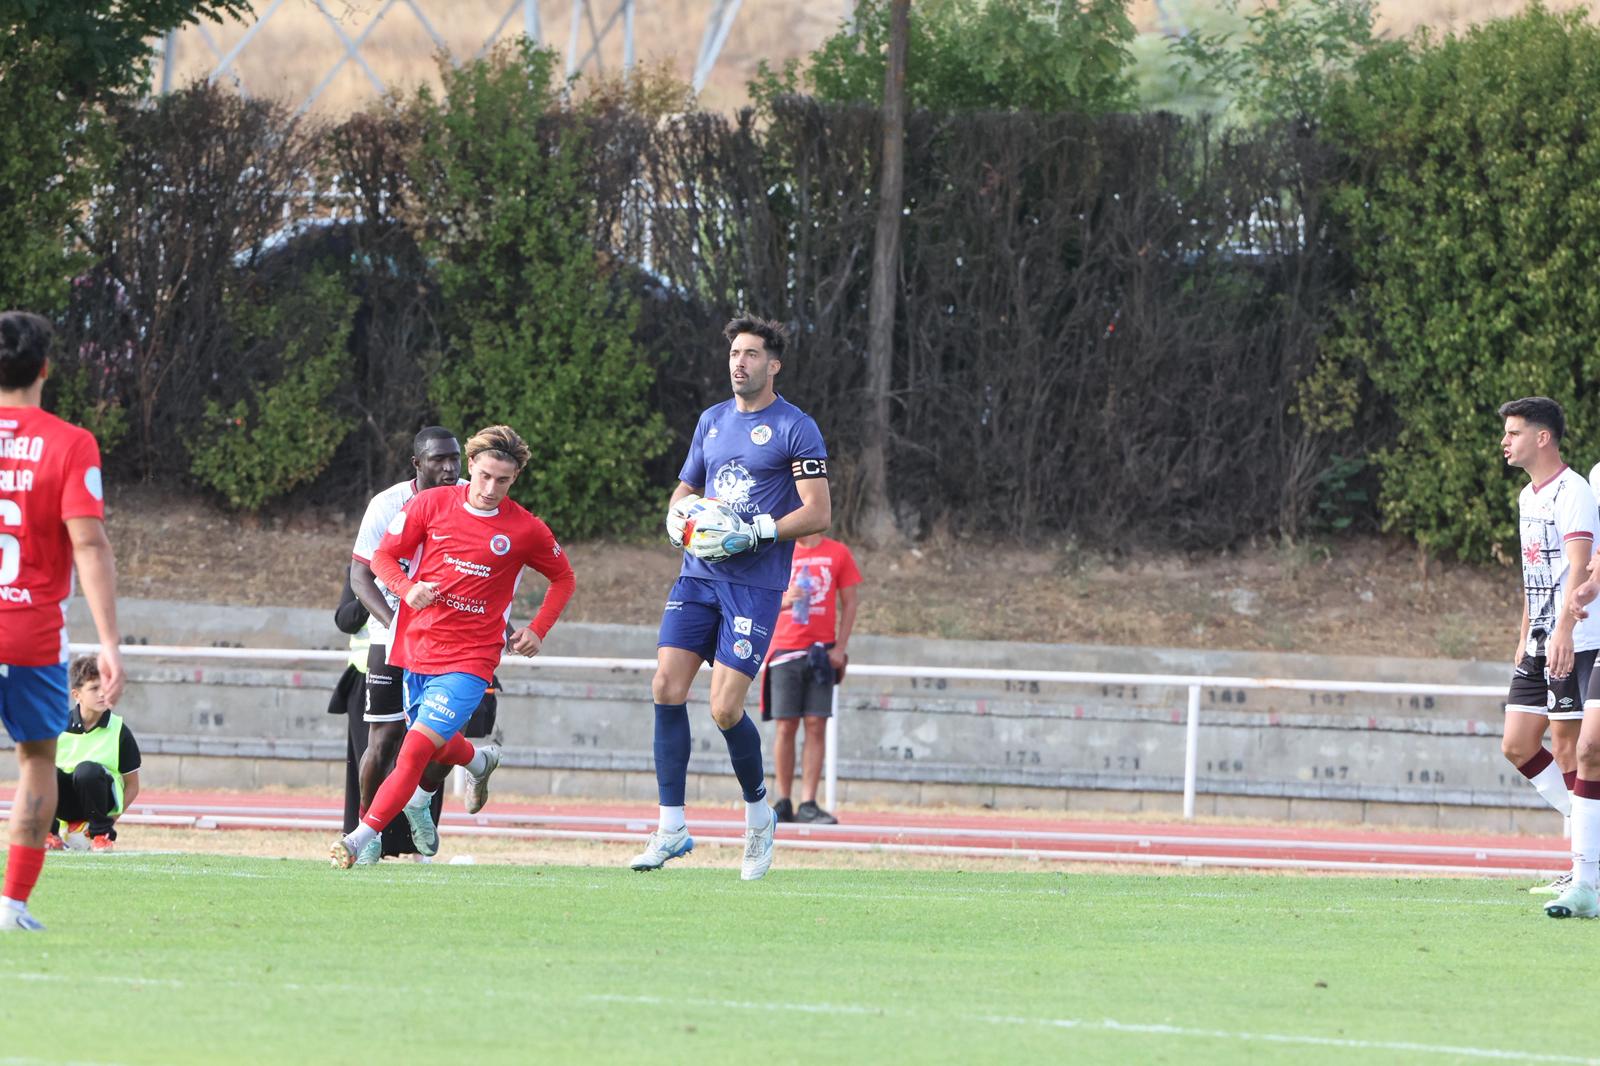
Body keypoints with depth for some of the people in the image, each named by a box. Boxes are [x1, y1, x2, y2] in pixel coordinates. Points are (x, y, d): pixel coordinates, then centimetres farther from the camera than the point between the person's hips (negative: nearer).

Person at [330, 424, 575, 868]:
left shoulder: (526, 531, -4)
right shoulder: (432, 504, -2)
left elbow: (563, 578, 14)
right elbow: (383, 556, 5)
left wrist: (537, 631, 3)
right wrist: (407, 589, -15)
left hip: (468, 660, -4)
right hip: (416, 646, 4)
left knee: (418, 747, -18)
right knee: (437, 746, 19)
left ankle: (362, 838, -16)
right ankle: (480, 761, 54)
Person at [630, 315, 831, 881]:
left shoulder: (796, 429, -4)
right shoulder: (712, 421, 16)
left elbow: (818, 514, -8)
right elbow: (685, 490, 26)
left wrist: (754, 533, -18)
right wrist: (679, 518, 3)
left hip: (756, 584, -6)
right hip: (699, 575, 6)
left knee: (725, 709, -11)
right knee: (667, 688, -9)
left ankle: (758, 811, 15)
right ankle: (671, 828, -3)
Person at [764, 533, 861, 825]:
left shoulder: (838, 553, 4)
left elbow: (849, 602, 7)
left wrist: (840, 648, -2)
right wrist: (782, 601, -17)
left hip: (822, 651, 0)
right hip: (784, 651, 0)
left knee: (816, 726, -4)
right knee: (786, 727, -1)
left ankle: (808, 804, -4)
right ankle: (783, 803, 4)